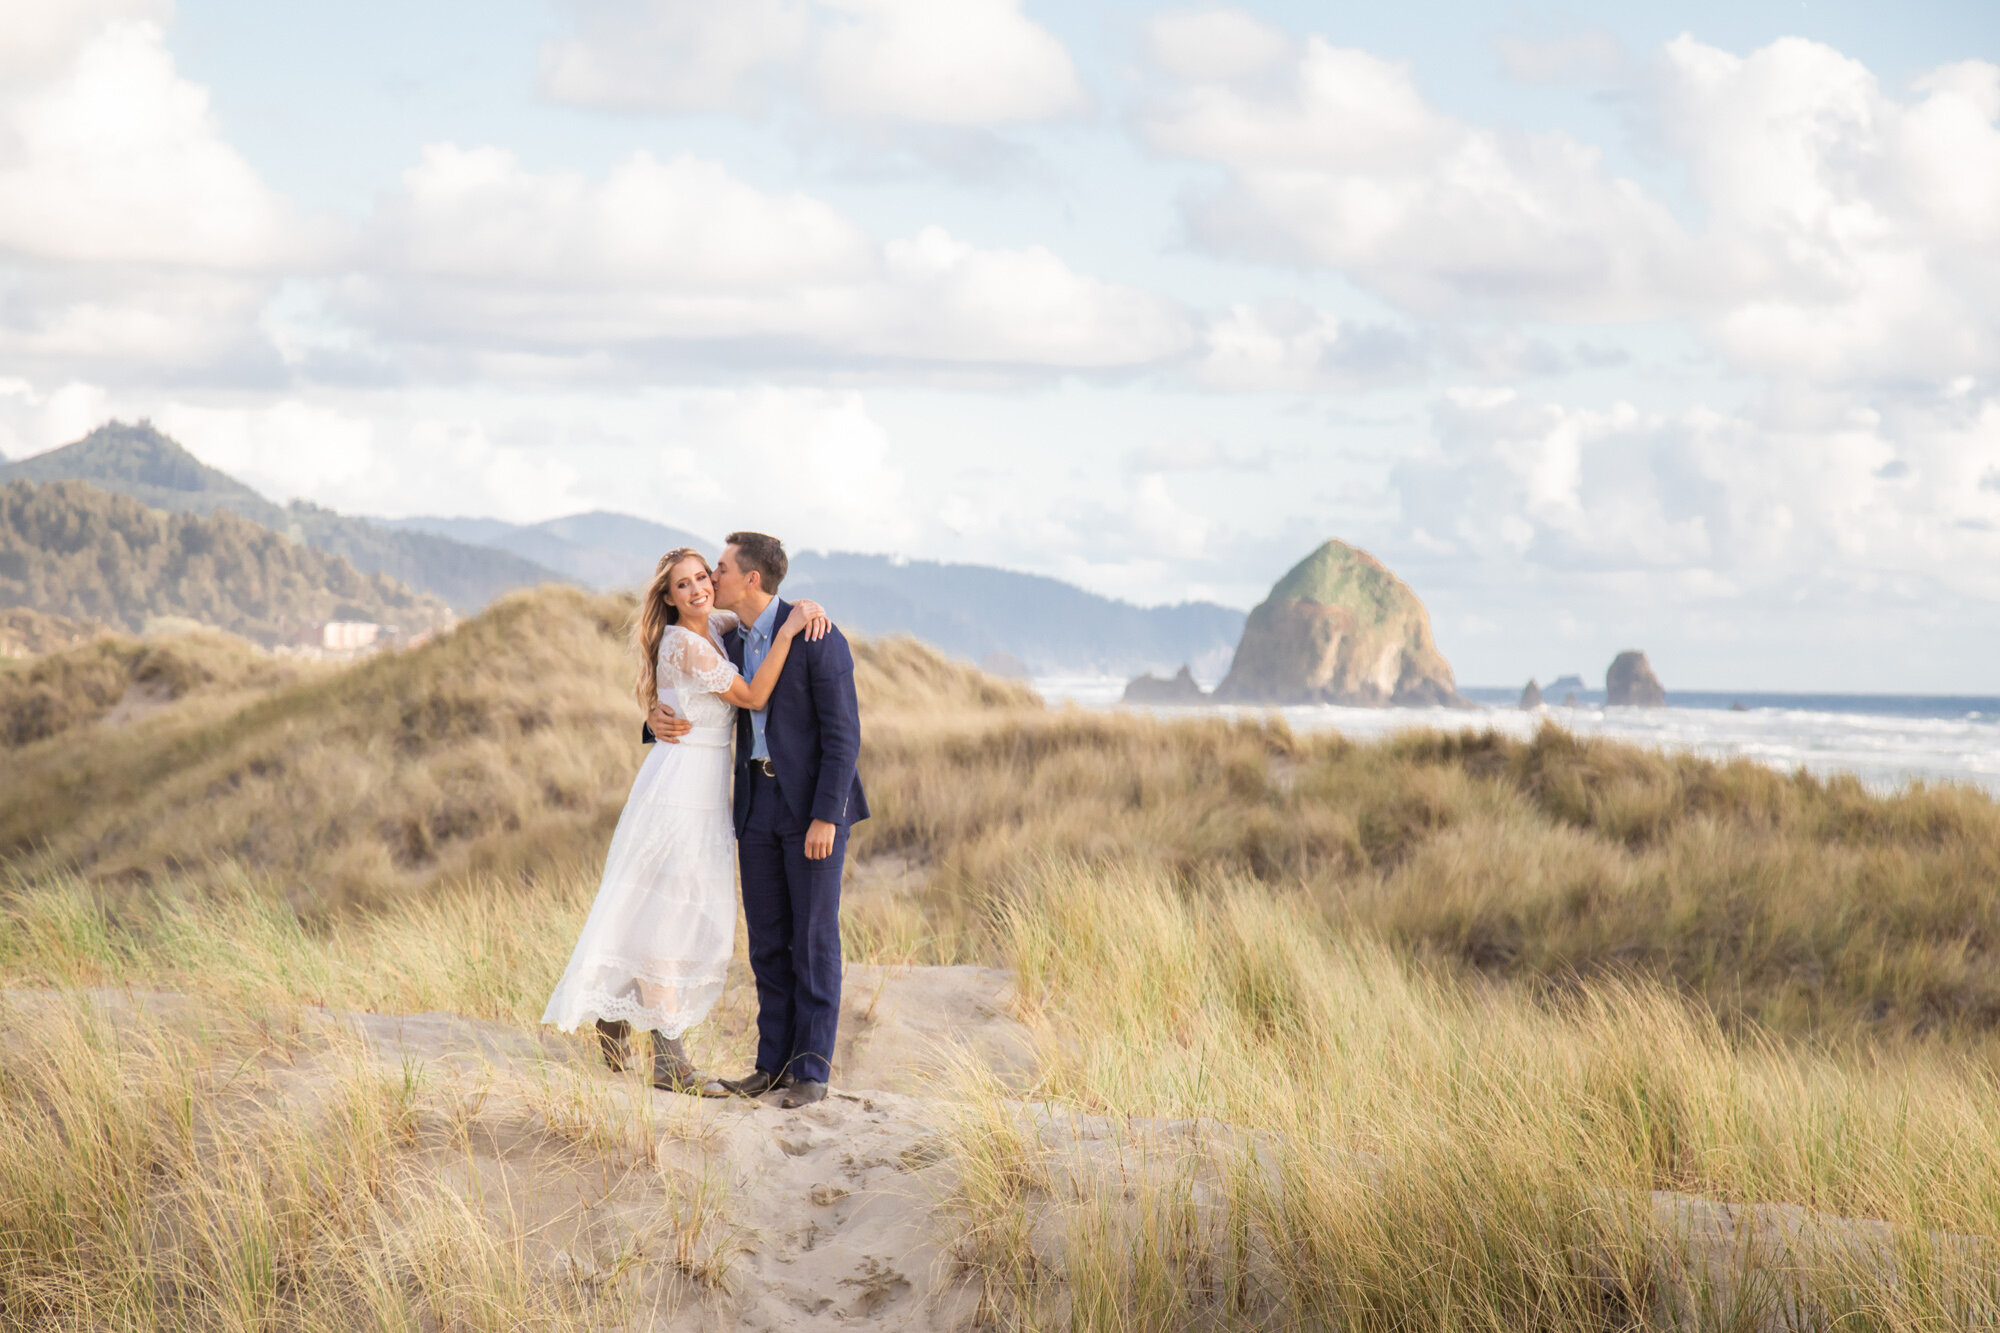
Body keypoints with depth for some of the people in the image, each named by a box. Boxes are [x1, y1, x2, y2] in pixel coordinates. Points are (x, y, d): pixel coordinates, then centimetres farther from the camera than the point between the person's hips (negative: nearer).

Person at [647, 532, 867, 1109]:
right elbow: (695, 710, 19)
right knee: (768, 939, 7)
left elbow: (843, 731, -16)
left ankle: (811, 1071, 3)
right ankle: (774, 1064, 14)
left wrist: (825, 817, -21)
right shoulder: (731, 643, 9)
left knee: (813, 936, -3)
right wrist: (659, 719, -6)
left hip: (816, 801, -7)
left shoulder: (815, 637, -14)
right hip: (757, 799, 7)